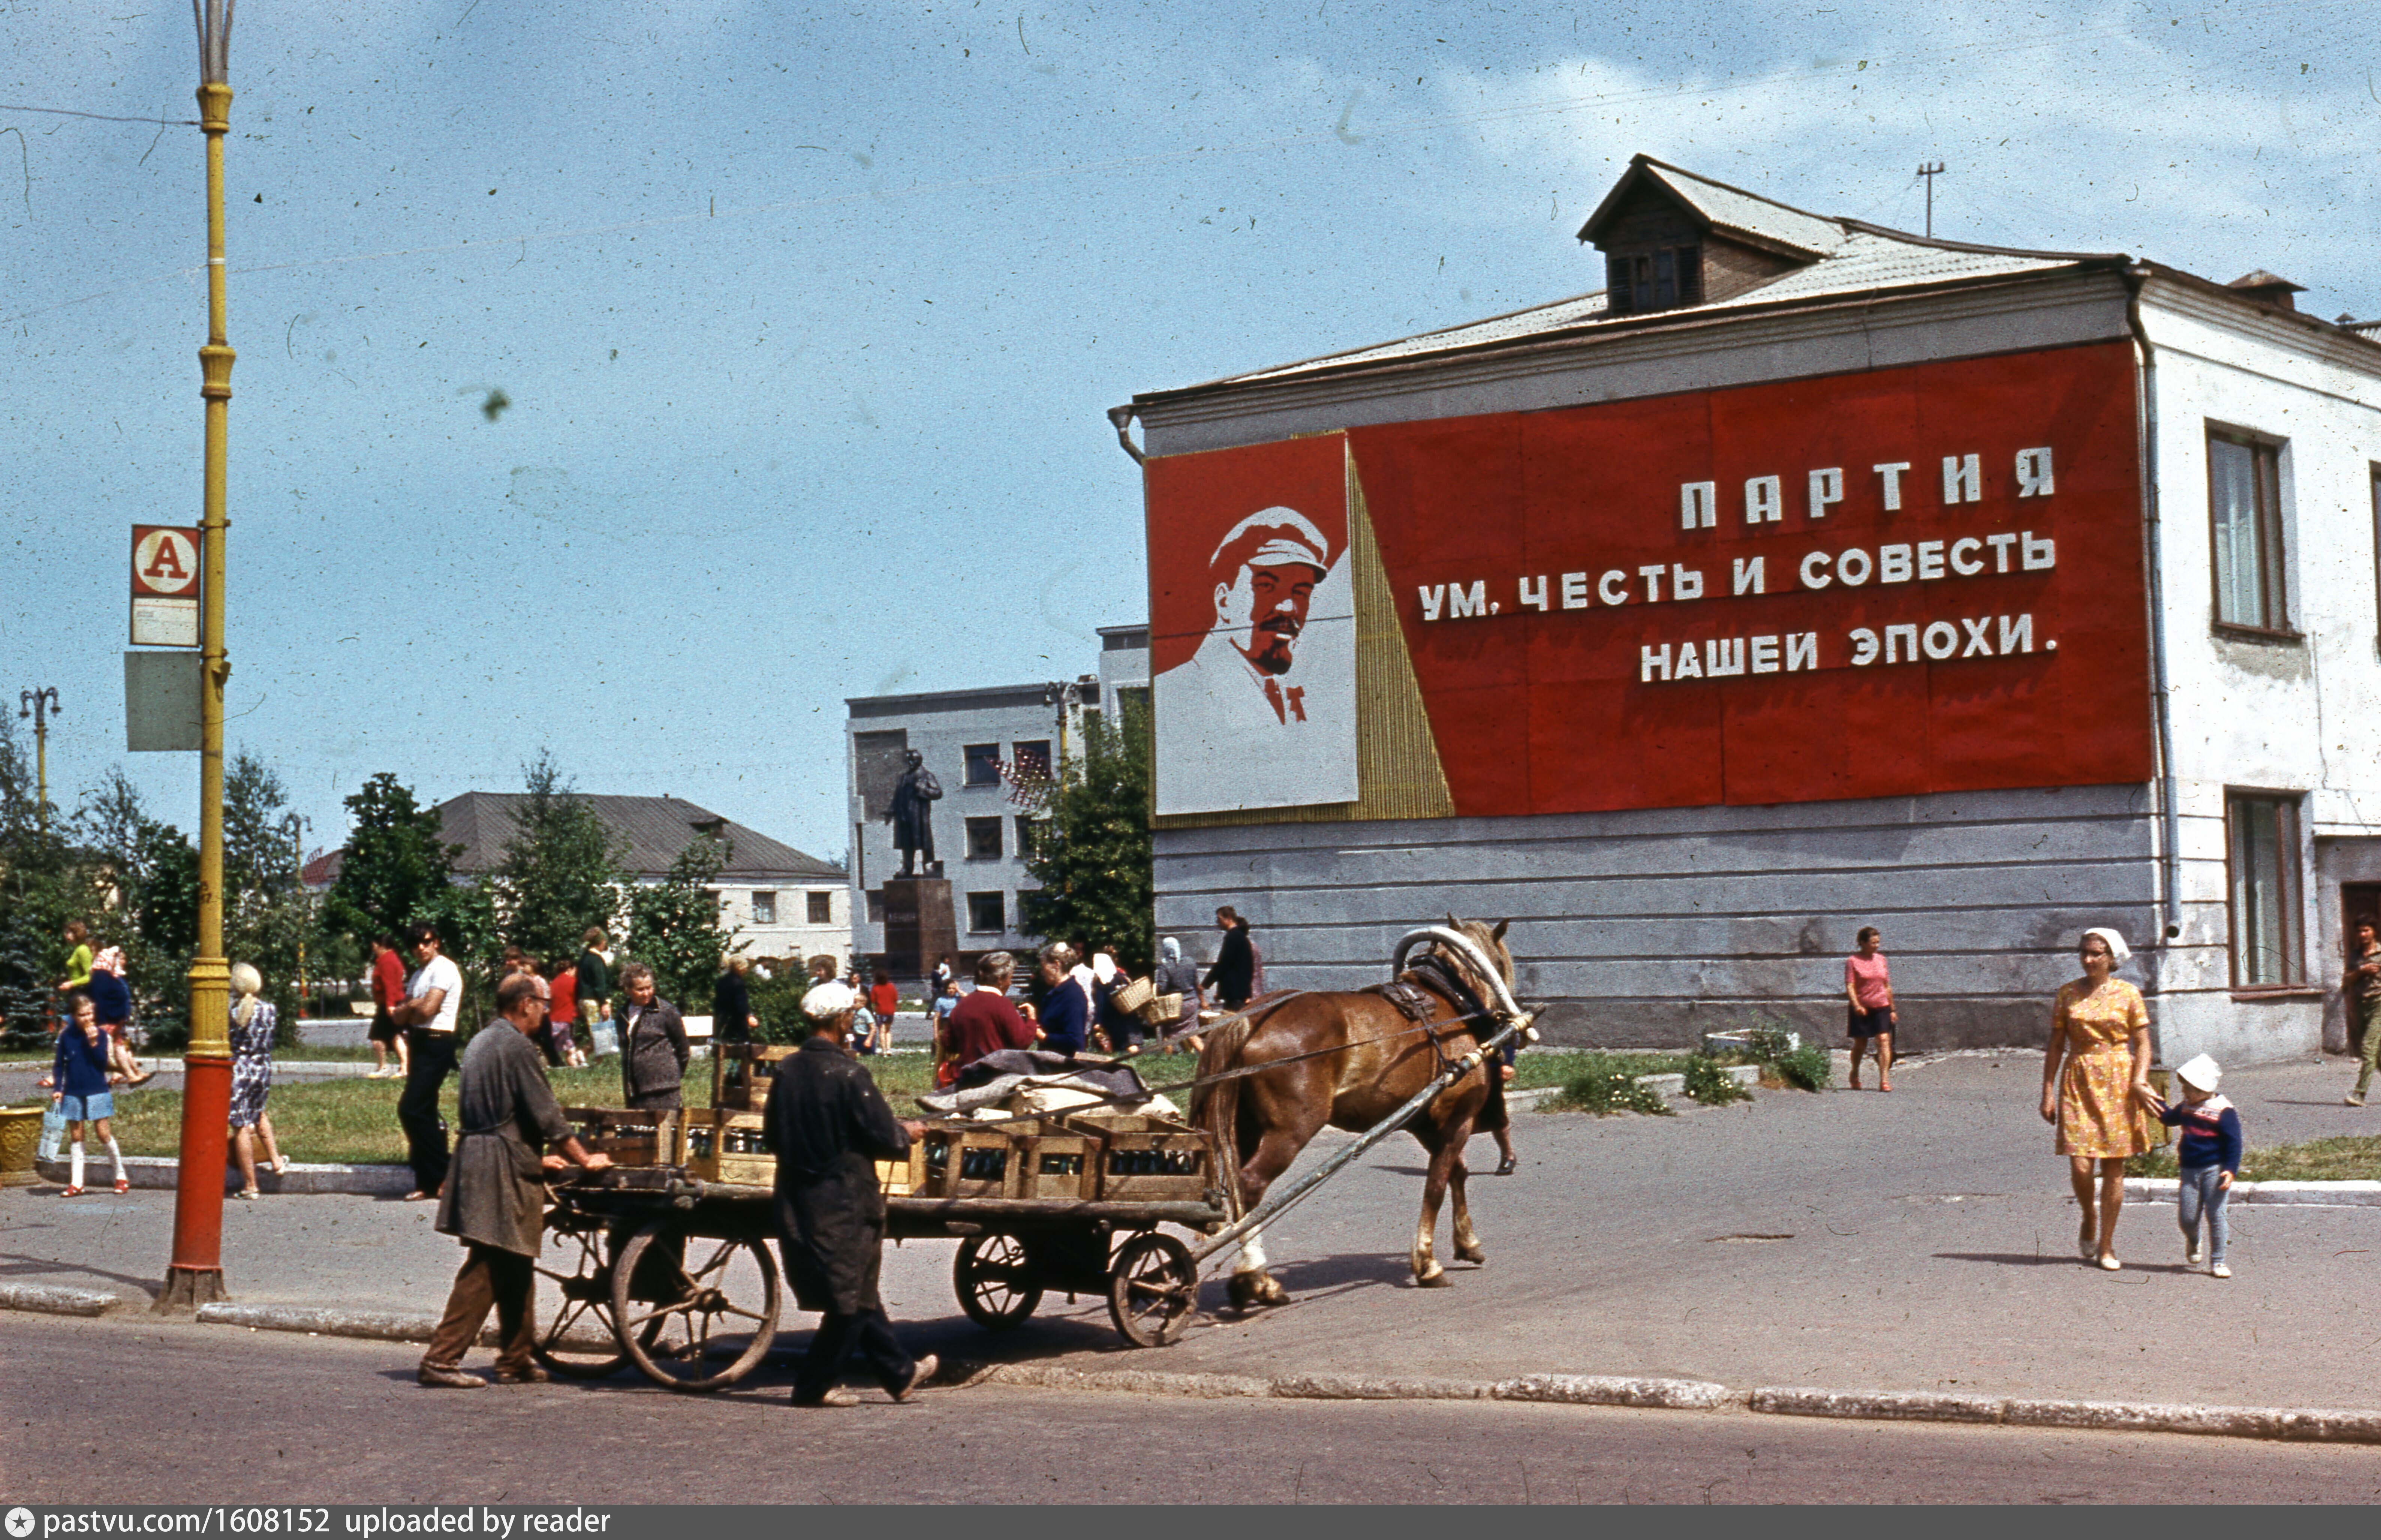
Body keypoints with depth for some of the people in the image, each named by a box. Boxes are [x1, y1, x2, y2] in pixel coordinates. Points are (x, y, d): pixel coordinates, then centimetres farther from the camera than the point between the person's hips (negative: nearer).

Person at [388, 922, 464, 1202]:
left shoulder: (443, 969, -10)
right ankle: (438, 1179, 17)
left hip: (436, 1044, -10)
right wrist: (412, 1006, -9)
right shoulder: (418, 974, 20)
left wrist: (407, 1011, 0)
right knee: (425, 1112, 12)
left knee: (411, 1109, -15)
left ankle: (432, 1181, -10)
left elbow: (427, 1009, -19)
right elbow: (400, 1016, 12)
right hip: (420, 1043, 10)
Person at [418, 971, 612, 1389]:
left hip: (476, 1161, 10)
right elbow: (547, 1115, -13)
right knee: (485, 1271, -8)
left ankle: (515, 1361, 18)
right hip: (503, 1171, -10)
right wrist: (585, 1160, -3)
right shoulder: (516, 1047, -13)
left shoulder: (481, 1042, 18)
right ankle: (440, 1360, -9)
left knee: (515, 1268, 15)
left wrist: (536, 1158, 28)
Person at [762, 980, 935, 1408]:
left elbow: (771, 1138, 10)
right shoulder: (846, 1075, -18)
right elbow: (884, 1139, -15)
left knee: (857, 1292, 16)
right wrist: (907, 1133, 6)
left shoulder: (787, 1071, 1)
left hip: (797, 1197, 7)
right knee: (851, 1297, 6)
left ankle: (899, 1373, 26)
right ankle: (815, 1384, 9)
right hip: (844, 1200, -7)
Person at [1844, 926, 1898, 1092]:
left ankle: (1884, 1080, -16)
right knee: (1860, 1044, 7)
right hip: (1862, 1010, -3)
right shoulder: (1853, 961, -4)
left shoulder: (1881, 959, 10)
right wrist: (1857, 1006, -25)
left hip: (1881, 1007, 3)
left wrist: (1892, 1009, 16)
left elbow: (1887, 986, 16)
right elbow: (1850, 986, -11)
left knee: (1884, 1040, -11)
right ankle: (1855, 1076, 31)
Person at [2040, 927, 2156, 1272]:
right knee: (2080, 1165, -9)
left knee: (2113, 1168, 1)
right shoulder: (2068, 993, 5)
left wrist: (2139, 1081, -15)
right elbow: (2055, 1046, 7)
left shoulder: (2128, 994, 2)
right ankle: (2089, 1221, 21)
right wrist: (2048, 1091, 3)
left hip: (2119, 1083, -1)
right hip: (2078, 1083, 1)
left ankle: (2106, 1246, 12)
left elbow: (2143, 1044, 1)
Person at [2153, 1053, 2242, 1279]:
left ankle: (2218, 1261, 6)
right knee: (2186, 1218, 5)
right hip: (2190, 1171, 6)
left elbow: (2233, 1143, -12)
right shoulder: (2186, 1108, 9)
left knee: (2215, 1214, -4)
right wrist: (2156, 1102, 17)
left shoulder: (2224, 1111, -11)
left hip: (2215, 1171, -6)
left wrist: (2231, 1170, -18)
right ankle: (2193, 1242, 38)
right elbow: (2169, 1119, 29)